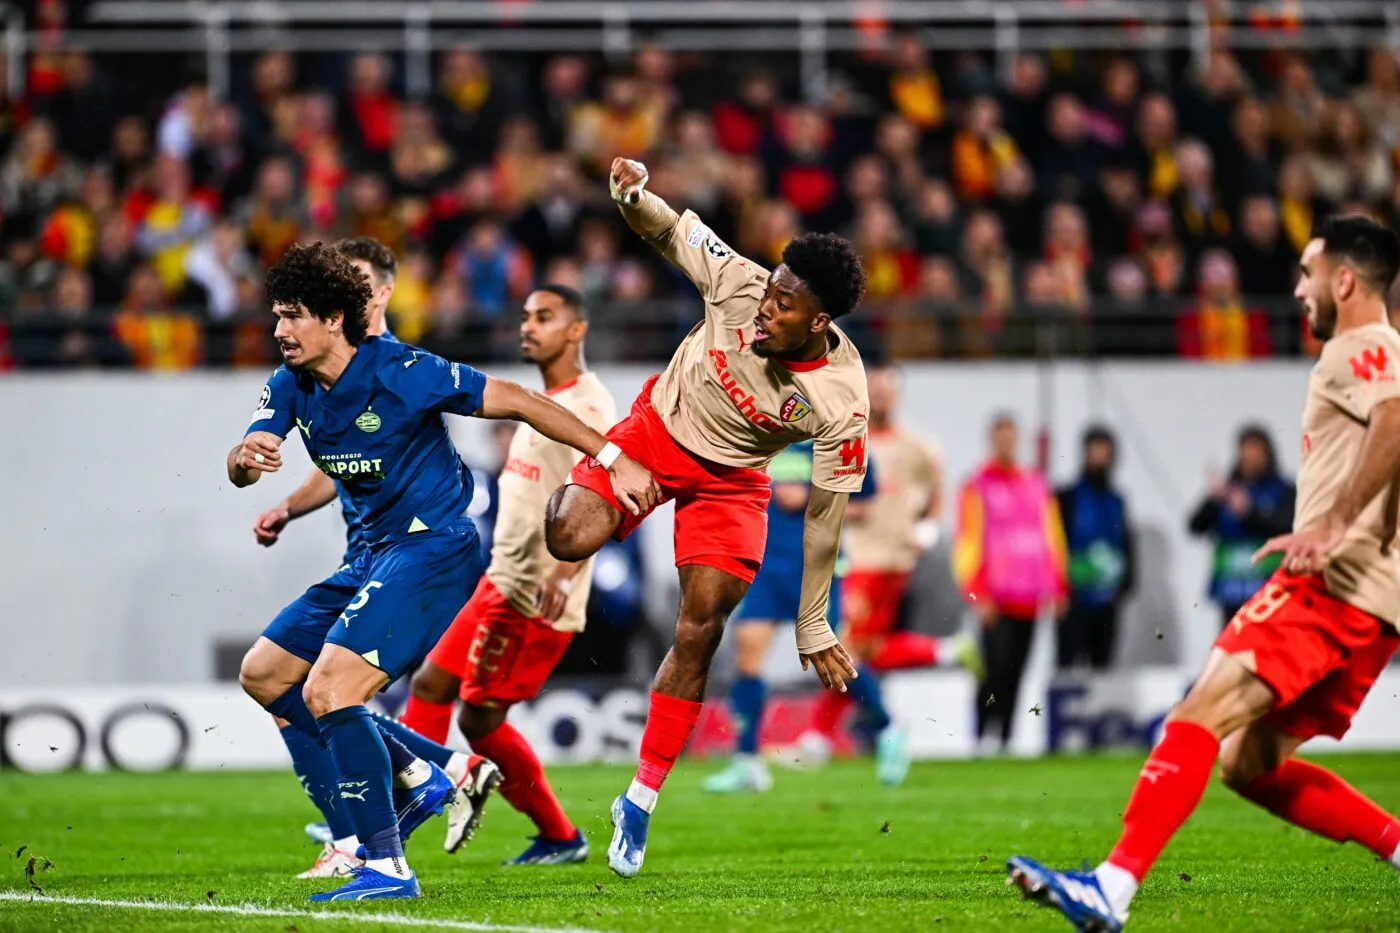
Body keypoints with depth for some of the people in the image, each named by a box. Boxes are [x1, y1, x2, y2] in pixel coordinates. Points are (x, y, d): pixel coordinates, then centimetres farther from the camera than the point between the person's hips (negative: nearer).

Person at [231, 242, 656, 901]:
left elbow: (516, 401, -14)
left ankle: (386, 867, -20)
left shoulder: (399, 372, -18)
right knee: (262, 673, 11)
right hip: (374, 555, 9)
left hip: (433, 550, -9)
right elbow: (244, 463, -8)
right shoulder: (291, 389, 4)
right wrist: (246, 459, -34)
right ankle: (423, 775, 13)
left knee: (327, 691, -23)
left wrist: (612, 458, -16)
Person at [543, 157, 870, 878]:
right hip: (656, 429, 1)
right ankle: (569, 488, 15)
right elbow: (670, 231, -11)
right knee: (571, 539, -25)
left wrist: (813, 627, -13)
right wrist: (633, 197, -36)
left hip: (731, 481, -1)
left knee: (699, 634, -8)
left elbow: (825, 514, -18)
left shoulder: (842, 403, -28)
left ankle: (641, 800, 7)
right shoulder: (739, 286, -27)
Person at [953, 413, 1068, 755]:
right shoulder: (978, 486, -1)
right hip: (996, 598, -5)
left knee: (1015, 672, 4)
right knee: (997, 668, -14)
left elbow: (1051, 535, 19)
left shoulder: (1035, 483, 14)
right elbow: (968, 541, -5)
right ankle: (984, 735, -6)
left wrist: (1056, 586, 14)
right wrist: (978, 594, -12)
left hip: (1029, 596, 5)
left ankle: (1005, 738, 9)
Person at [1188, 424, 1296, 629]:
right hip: (1232, 588, 3)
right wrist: (1212, 500, -14)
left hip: (1267, 587, -3)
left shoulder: (1283, 492, 4)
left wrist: (1249, 511, -21)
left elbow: (1285, 528, -9)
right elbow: (1196, 526, 4)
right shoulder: (1228, 491, 12)